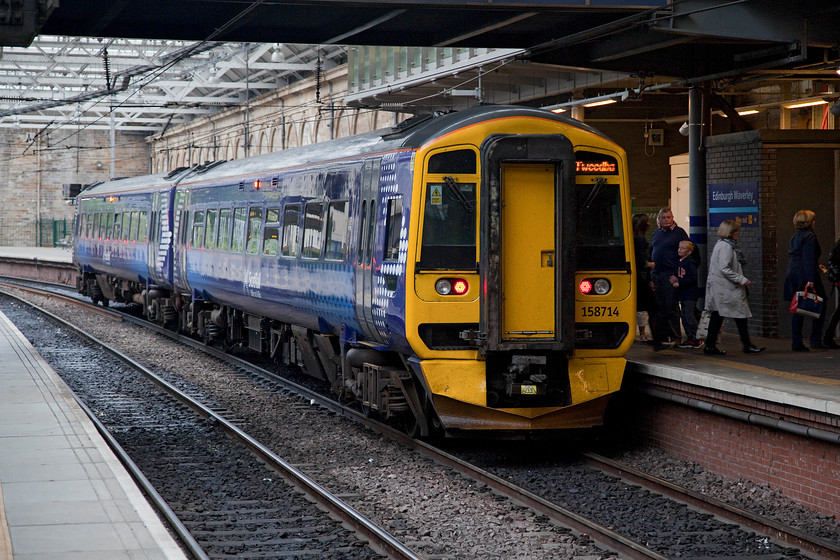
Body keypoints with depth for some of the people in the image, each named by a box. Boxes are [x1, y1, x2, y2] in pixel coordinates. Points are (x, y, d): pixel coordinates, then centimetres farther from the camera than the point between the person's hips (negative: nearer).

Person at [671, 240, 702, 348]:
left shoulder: (690, 263, -12)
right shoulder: (679, 263, 14)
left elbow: (693, 278, -19)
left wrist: (679, 282, -19)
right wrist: (675, 279, -3)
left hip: (690, 295, -9)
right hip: (682, 295, 9)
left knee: (689, 316, -9)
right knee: (684, 317, 10)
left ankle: (697, 339, -3)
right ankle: (690, 338, 16)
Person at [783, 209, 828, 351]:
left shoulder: (794, 237, 15)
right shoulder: (809, 236, -12)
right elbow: (809, 259, -19)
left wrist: (816, 266, 29)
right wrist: (811, 280, -23)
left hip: (793, 275, 8)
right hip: (806, 276, -8)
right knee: (819, 307, 5)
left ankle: (796, 343, 4)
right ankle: (816, 340, 3)